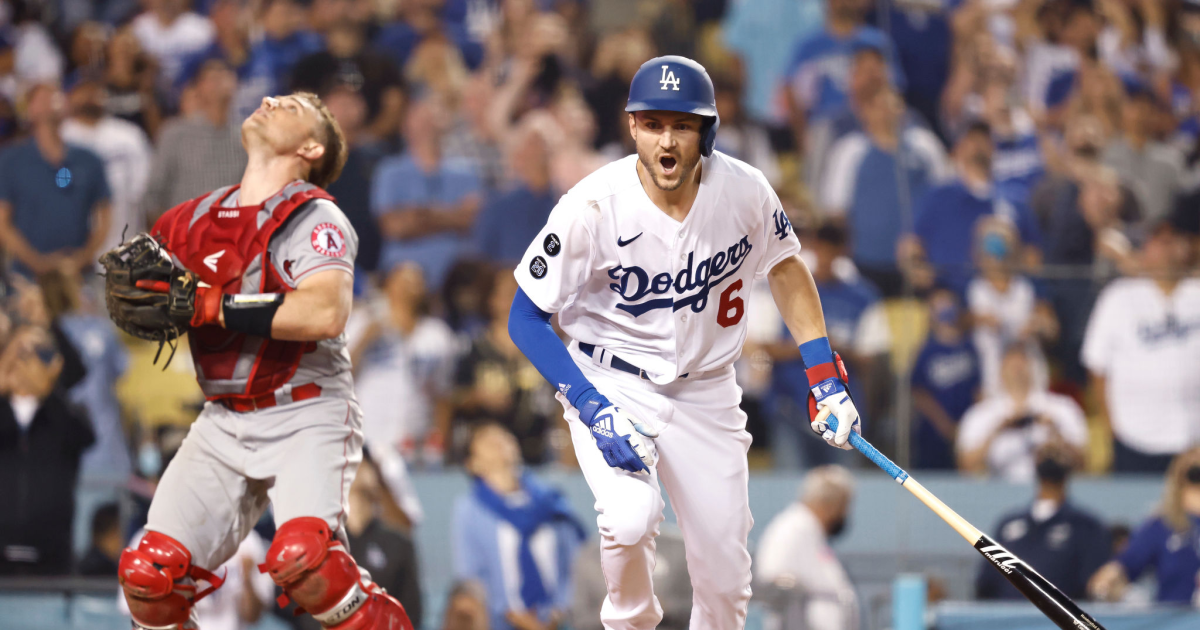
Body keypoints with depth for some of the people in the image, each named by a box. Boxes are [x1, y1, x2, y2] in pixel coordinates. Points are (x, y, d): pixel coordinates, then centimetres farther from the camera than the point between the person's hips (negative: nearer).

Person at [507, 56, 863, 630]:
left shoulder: (743, 191, -14)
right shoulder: (593, 207, -24)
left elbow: (786, 268, 7)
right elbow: (526, 318, -16)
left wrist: (825, 376, 2)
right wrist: (594, 410, -26)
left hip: (706, 391, 3)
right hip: (610, 383, -3)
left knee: (726, 579, 2)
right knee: (632, 517, -29)